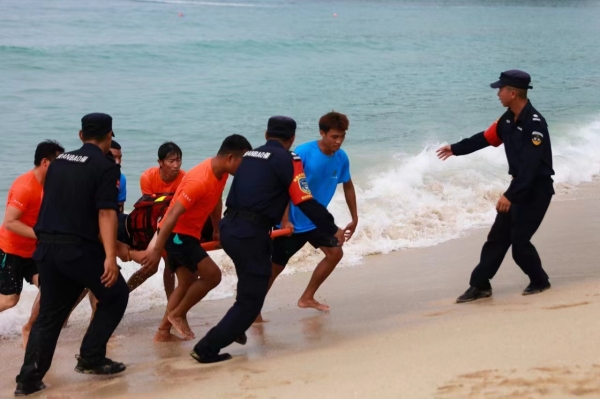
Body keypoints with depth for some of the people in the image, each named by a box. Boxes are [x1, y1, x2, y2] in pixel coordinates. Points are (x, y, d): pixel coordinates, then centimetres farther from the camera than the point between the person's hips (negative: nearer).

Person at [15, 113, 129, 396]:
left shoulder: (59, 162, 13)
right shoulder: (106, 168, -7)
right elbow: (106, 214, -17)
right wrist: (110, 256, -23)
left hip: (46, 246, 6)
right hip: (78, 248, -6)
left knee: (50, 312, 15)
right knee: (115, 296, 13)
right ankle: (90, 359, 10)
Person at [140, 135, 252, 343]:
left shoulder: (222, 173, -1)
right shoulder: (199, 181, -29)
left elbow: (216, 201, 18)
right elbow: (173, 214, -30)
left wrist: (217, 230, 30)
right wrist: (157, 250, -30)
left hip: (188, 233, 10)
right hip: (176, 233, -10)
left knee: (187, 282, 14)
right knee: (212, 275, -12)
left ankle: (163, 332, 20)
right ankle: (178, 314, 5)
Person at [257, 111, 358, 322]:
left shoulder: (341, 158, -6)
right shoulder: (303, 153, -24)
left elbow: (348, 186, 11)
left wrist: (354, 219, 15)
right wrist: (285, 221, -27)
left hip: (315, 219, 6)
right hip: (293, 221, -6)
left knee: (335, 253, 2)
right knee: (276, 266, -2)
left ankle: (307, 297, 16)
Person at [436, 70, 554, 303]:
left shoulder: (535, 124, -25)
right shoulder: (508, 119, 3)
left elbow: (531, 166, -30)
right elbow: (485, 138, 18)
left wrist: (510, 195, -33)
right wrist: (455, 149, 28)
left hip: (537, 190, -9)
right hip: (519, 186, 9)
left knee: (519, 241, -6)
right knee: (497, 236, 8)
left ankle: (540, 281, 16)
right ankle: (480, 285, 14)